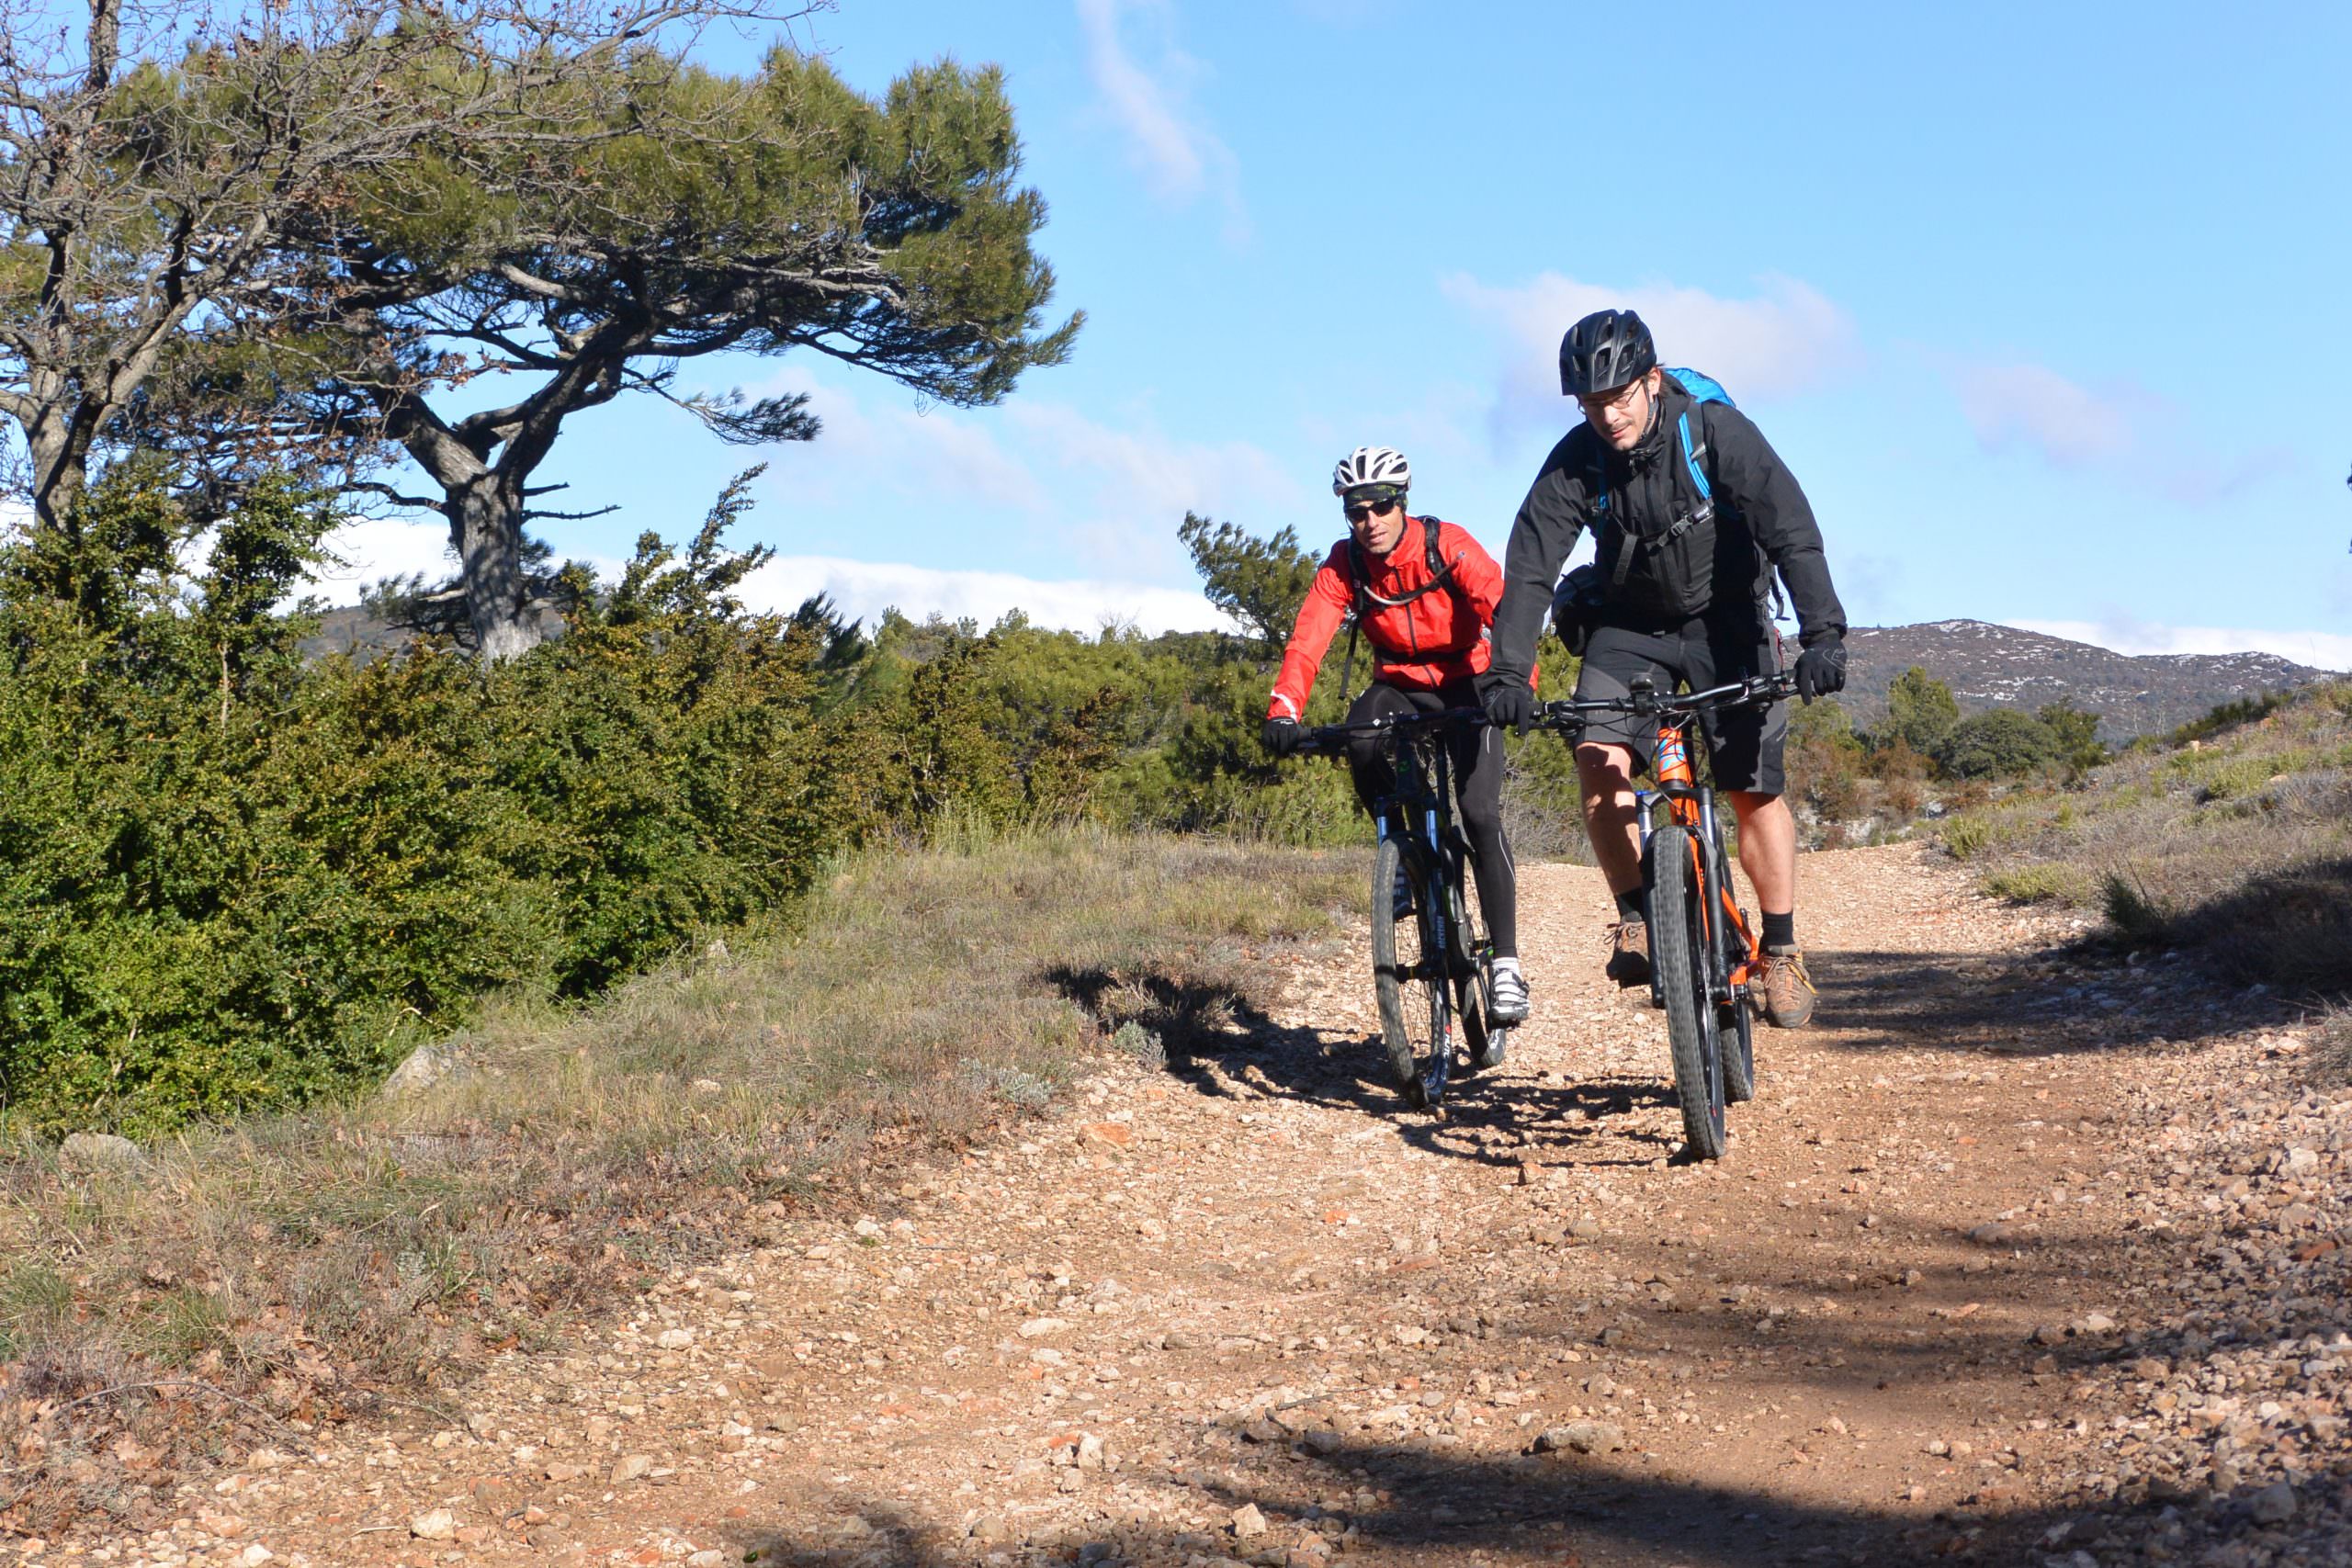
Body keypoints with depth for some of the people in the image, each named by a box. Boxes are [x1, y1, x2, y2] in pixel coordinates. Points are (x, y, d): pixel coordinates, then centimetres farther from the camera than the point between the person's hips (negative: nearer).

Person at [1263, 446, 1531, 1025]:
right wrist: (1284, 711, -38)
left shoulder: (1447, 545, -19)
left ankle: (1506, 964, -14)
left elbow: (1502, 605, -31)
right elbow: (1307, 639, -21)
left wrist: (1515, 677, -49)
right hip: (1400, 687, 3)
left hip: (1465, 684, -2)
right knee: (1360, 736, -33)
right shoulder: (1343, 565, -10)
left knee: (1479, 812, -21)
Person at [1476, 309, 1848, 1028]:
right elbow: (1528, 570, -22)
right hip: (1629, 624, 2)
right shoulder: (1573, 463, -17)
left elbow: (1792, 530, -30)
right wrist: (1507, 672, -36)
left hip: (1725, 619, -2)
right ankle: (1636, 919, -6)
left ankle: (1781, 951, 8)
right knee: (1599, 758, -21)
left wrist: (1822, 634, -43)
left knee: (1755, 789, -6)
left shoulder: (1717, 431, -23)